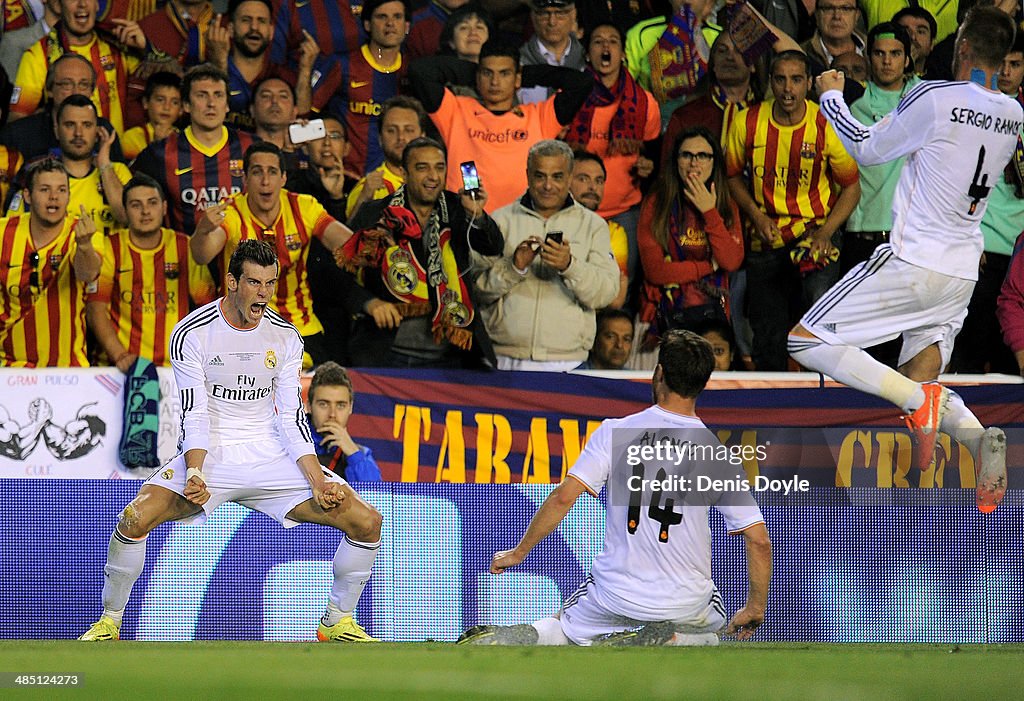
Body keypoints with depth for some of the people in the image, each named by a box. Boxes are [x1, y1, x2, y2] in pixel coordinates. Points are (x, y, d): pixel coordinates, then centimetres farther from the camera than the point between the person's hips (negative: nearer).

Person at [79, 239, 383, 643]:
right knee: (135, 518, -29)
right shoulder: (191, 333, -9)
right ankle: (109, 623, -7)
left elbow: (291, 420, 2)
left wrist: (317, 479, -12)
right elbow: (194, 415, -12)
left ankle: (338, 624, 10)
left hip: (271, 458, 3)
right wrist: (195, 471, -30)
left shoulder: (286, 337, 1)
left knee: (365, 521, -12)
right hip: (209, 455, -3)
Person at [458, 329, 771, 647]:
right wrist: (756, 608, 8)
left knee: (563, 629, 28)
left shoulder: (615, 432, -7)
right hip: (685, 604, 0)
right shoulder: (720, 455, -6)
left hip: (617, 594, 0)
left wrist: (519, 552, 1)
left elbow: (563, 497, -12)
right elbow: (759, 541, -7)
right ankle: (668, 642, -3)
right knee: (713, 630, 33)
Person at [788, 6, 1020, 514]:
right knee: (919, 380, 18)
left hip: (913, 259, -7)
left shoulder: (934, 98, -15)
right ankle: (979, 437, -15)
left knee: (806, 341, -2)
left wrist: (831, 96, 15)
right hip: (963, 272, 7)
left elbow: (868, 150, 0)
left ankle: (917, 400, -20)